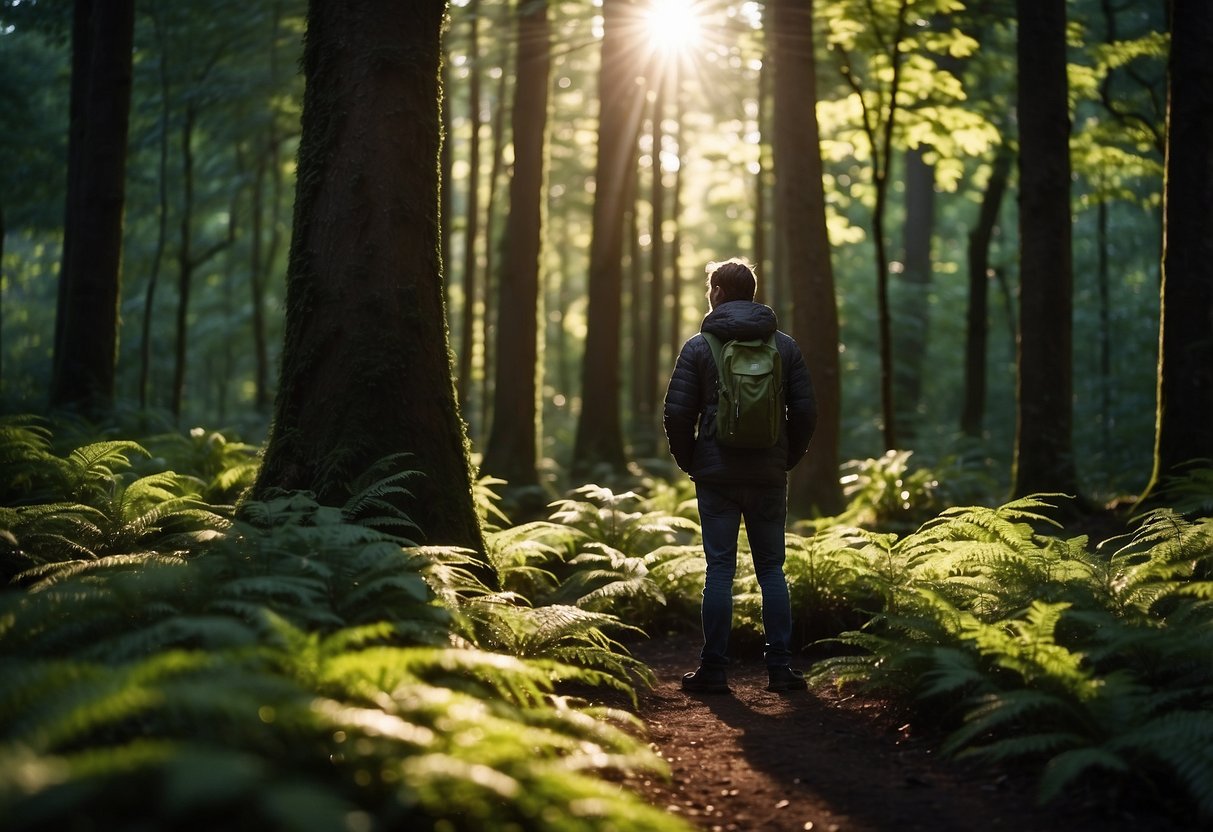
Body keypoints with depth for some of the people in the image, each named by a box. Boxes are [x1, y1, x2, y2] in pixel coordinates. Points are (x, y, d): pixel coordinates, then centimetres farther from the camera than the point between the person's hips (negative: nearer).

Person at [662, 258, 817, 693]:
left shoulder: (698, 347, -4)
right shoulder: (785, 345, 4)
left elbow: (677, 413, -6)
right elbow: (806, 411, 2)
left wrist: (689, 462, 6)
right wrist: (787, 459, 12)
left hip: (717, 476, -2)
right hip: (769, 477, 2)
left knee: (719, 568, 2)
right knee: (771, 568, 9)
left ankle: (714, 669, 3)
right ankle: (780, 666, 7)